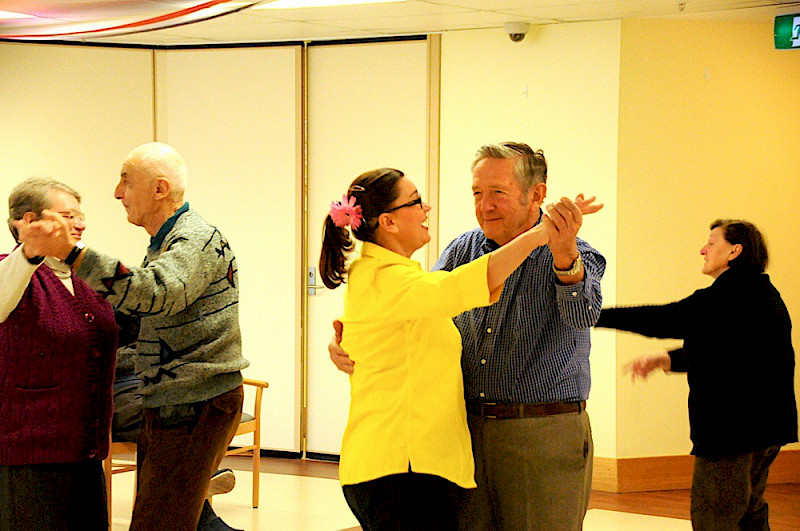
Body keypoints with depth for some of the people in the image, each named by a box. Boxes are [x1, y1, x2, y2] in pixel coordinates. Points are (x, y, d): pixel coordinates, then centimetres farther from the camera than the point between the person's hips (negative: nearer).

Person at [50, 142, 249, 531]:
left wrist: (74, 253, -46)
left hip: (195, 408, -10)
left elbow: (155, 294, -35)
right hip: (168, 409, 11)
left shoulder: (199, 240, -15)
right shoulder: (165, 242, 20)